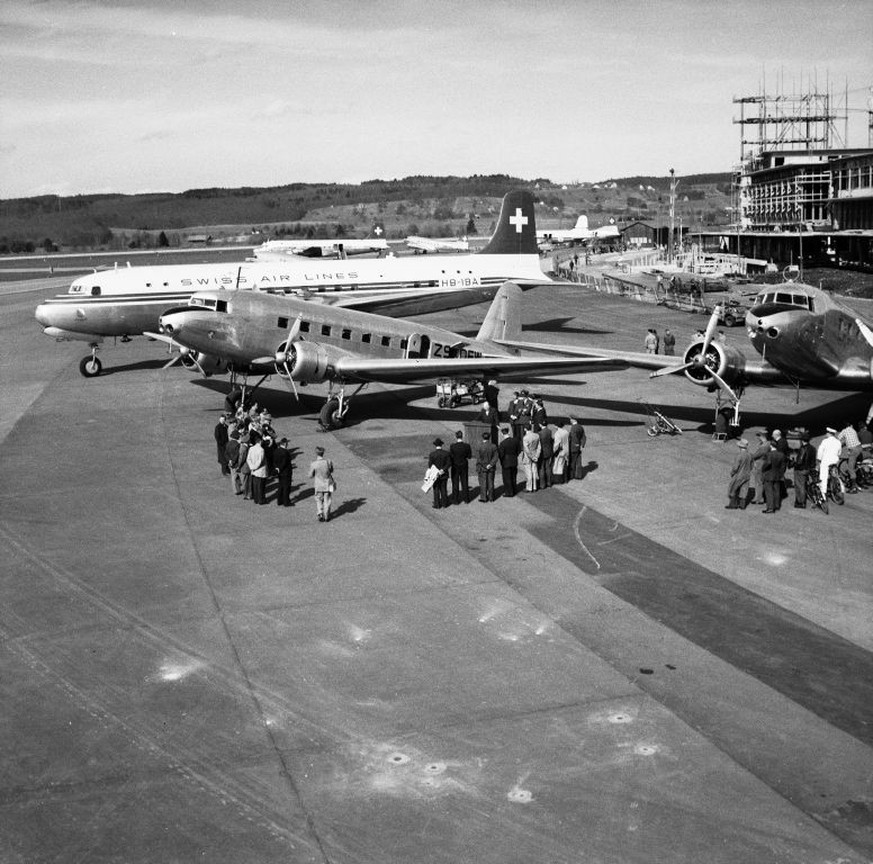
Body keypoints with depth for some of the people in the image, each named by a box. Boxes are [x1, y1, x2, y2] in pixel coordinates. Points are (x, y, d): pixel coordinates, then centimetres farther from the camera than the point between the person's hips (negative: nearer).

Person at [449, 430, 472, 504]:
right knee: (465, 483, 15)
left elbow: (450, 457, -13)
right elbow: (470, 456, -2)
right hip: (464, 467, 2)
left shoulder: (452, 446, -18)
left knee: (455, 483, 10)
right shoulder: (467, 446, -11)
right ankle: (466, 499, 22)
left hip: (455, 467, -2)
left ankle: (456, 500, 15)